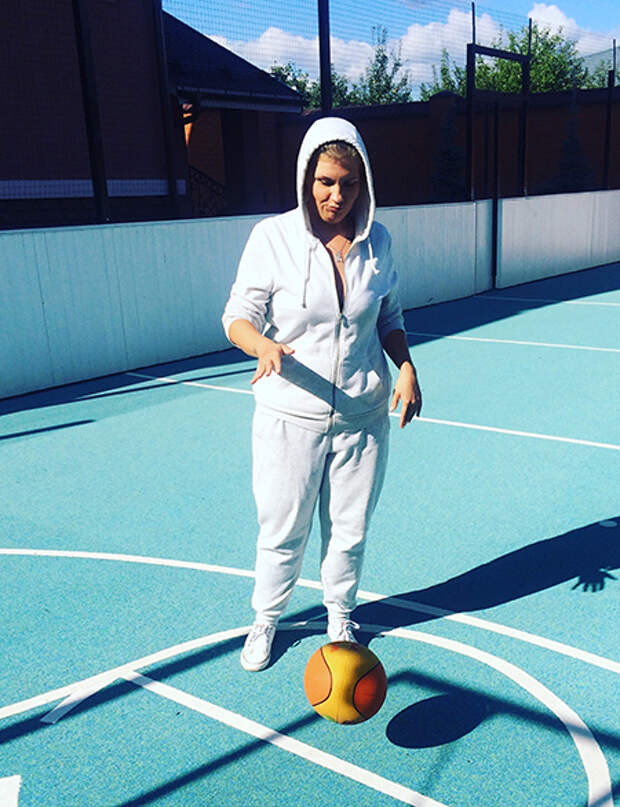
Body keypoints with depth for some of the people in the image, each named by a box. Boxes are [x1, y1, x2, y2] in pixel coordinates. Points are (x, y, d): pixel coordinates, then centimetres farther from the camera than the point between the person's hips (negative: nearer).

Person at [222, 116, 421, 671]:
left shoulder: (376, 240, 1)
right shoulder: (273, 236, -9)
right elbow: (239, 315, -8)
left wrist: (407, 368, -4)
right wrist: (263, 345, -31)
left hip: (363, 415, 3)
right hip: (289, 416, -2)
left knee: (350, 531, 13)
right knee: (282, 531, 9)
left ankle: (340, 615, 40)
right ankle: (266, 620, 36)